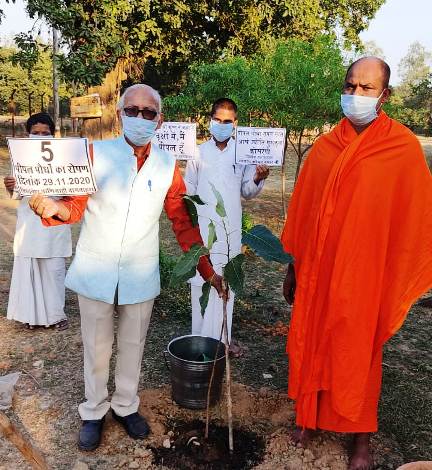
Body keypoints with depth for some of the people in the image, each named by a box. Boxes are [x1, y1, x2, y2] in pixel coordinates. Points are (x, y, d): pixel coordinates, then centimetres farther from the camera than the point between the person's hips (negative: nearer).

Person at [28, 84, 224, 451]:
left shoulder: (168, 166, -1)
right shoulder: (96, 154, -6)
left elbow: (183, 222, 3)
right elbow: (76, 204, -8)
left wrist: (207, 270, 0)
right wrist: (53, 208, -33)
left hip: (141, 275, 2)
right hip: (96, 271, -1)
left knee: (133, 345, 16)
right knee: (96, 347, 12)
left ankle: (127, 406, 38)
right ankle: (94, 412, 34)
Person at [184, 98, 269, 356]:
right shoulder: (199, 152, 4)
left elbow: (247, 192, 8)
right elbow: (189, 188, 10)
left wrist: (257, 180, -12)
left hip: (230, 228, 0)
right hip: (202, 226, 0)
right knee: (201, 281, 3)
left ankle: (222, 337, 20)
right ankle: (202, 337, 16)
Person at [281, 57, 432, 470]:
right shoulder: (324, 147, 3)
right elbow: (301, 211, 7)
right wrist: (293, 266, 9)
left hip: (364, 273, -3)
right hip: (317, 270, 3)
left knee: (358, 354, 11)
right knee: (311, 345, 13)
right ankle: (309, 415, 36)